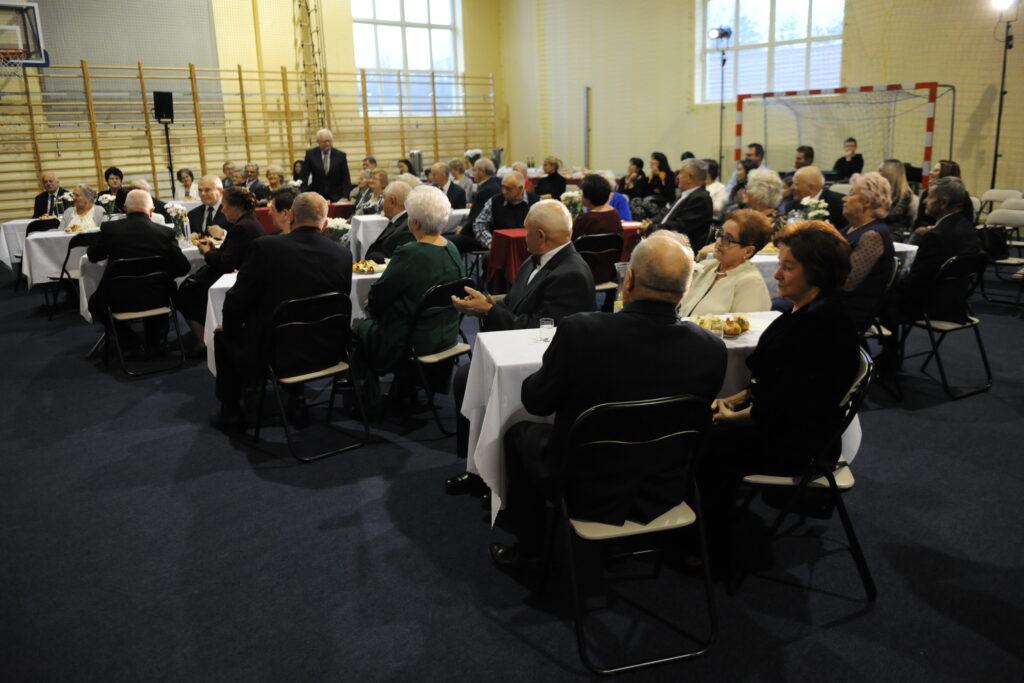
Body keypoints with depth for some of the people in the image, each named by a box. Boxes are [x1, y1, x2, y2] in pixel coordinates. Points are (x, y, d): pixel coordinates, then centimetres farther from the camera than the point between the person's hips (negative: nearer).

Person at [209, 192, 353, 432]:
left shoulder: (264, 247, -18)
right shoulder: (343, 254, -8)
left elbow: (237, 299, -10)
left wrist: (228, 326, 12)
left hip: (267, 355, -3)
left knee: (223, 334, 27)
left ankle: (230, 413, 33)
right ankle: (296, 400, 36)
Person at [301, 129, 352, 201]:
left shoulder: (341, 155, -2)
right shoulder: (310, 154, -1)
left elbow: (345, 179, 0)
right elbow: (304, 177, 1)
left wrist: (344, 197, -10)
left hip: (335, 197, 0)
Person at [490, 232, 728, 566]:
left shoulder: (579, 330, -27)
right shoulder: (711, 348, -19)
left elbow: (536, 401, -12)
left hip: (585, 491, -3)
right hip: (663, 494, 3)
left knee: (519, 433, 25)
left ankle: (526, 546, 38)